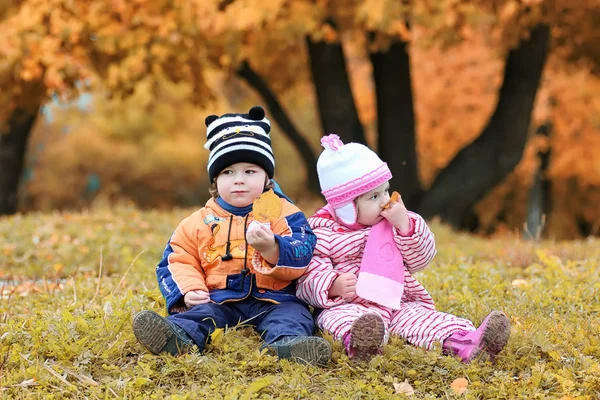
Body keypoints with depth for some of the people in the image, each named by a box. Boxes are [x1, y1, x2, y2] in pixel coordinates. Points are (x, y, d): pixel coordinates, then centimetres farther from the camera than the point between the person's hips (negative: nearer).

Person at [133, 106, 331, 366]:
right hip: (219, 300, 2)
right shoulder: (200, 222, 15)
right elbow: (177, 260, 15)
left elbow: (301, 257, -6)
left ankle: (286, 344, -61)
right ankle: (178, 338, -56)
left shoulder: (283, 213, 7)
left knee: (293, 316, -30)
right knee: (198, 314, -27)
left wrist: (272, 248, -27)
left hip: (273, 300, -1)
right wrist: (188, 291, -7)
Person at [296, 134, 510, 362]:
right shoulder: (322, 234, 0)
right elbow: (308, 278, -6)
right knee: (344, 318, -37)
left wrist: (405, 225, -7)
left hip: (398, 303, 4)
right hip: (350, 306, -4)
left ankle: (463, 343, -50)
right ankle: (357, 342, -71)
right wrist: (333, 285, -28)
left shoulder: (395, 222, 15)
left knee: (421, 317, -23)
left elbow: (421, 259, 8)